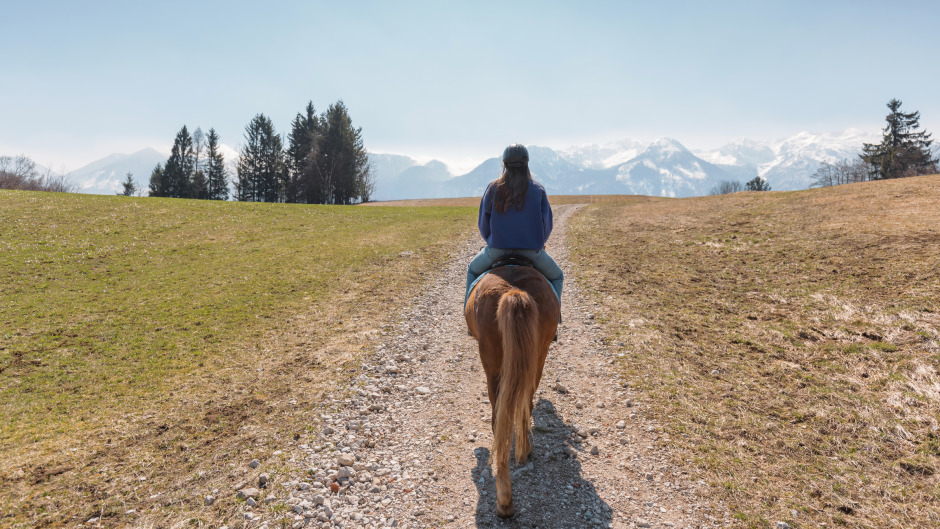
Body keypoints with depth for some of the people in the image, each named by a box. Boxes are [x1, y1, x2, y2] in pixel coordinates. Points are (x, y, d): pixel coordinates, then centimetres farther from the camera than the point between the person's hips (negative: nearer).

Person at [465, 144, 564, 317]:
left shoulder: (493, 188, 2)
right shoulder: (538, 189, 2)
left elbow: (483, 224, 6)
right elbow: (547, 225, 1)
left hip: (497, 248, 1)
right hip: (532, 249, 0)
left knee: (473, 270, 29)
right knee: (556, 277, 25)